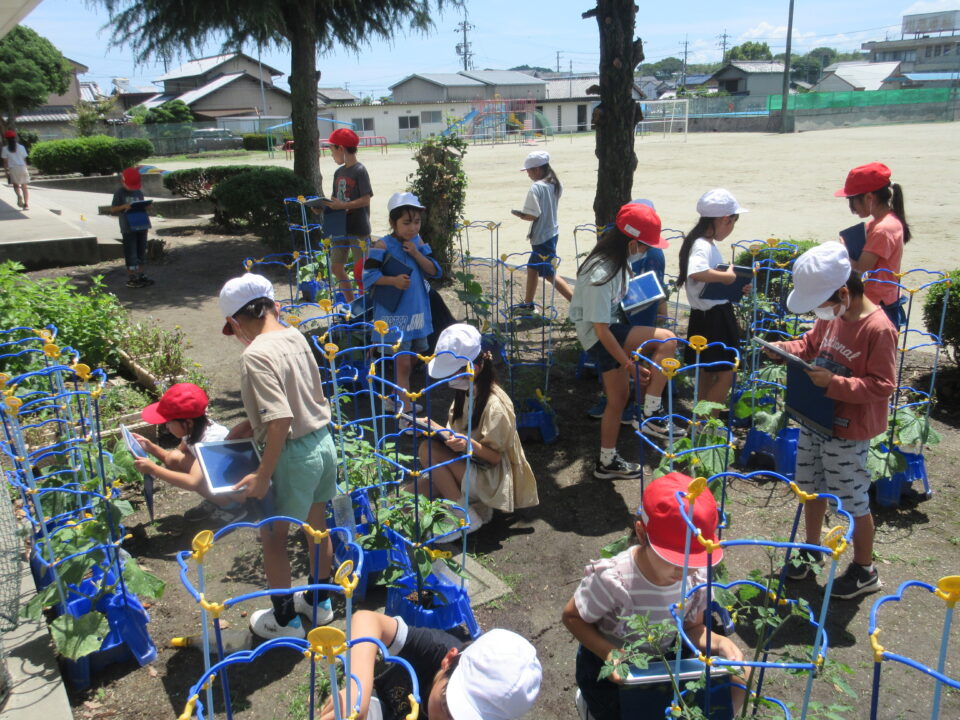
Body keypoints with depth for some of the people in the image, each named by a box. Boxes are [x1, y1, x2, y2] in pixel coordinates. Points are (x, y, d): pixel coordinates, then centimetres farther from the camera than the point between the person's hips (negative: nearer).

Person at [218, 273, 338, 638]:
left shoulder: (256, 355, -22)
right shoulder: (295, 336, 3)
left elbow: (281, 420, -28)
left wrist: (263, 476, -21)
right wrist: (254, 422, 14)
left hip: (294, 454, -8)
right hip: (323, 441, 8)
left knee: (272, 536, 13)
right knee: (316, 524, 24)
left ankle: (285, 619, 29)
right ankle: (319, 600, 44)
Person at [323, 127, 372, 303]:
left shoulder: (359, 171, -12)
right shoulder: (339, 172, 10)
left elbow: (366, 200, -18)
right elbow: (336, 199, 14)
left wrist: (343, 206, -25)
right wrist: (324, 206, -5)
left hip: (358, 228, -8)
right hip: (341, 227, 8)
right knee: (336, 267, 11)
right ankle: (351, 303, 24)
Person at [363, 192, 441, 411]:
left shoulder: (418, 242, 4)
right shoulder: (383, 245, -13)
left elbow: (434, 271, 1)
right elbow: (369, 276, -12)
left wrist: (417, 254, -13)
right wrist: (393, 280, -25)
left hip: (418, 310, 7)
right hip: (394, 313, -7)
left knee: (415, 356, 19)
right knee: (403, 362, -7)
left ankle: (396, 396, 39)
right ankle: (406, 408, 0)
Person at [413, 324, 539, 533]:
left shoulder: (494, 405, -22)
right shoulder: (466, 393, 3)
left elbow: (495, 456, -18)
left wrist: (470, 445, -36)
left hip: (492, 480, -8)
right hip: (470, 466, 8)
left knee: (428, 450, -26)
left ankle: (467, 516, -16)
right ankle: (477, 506, 3)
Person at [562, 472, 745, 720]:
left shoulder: (698, 576, -19)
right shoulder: (612, 580, -32)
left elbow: (693, 627, -2)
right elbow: (572, 617, -17)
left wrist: (718, 643, -24)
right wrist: (608, 652, -32)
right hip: (612, 670, -4)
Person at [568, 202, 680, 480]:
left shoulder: (615, 258, -1)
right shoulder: (601, 274, -29)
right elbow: (601, 329, -25)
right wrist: (629, 364, -20)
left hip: (610, 326, 10)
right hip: (596, 334, -10)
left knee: (619, 396, 16)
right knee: (667, 341, -22)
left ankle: (607, 462, 30)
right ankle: (650, 415, -12)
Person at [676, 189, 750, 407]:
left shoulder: (710, 243, 10)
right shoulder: (702, 246, -21)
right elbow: (696, 272, -43)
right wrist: (728, 276, -30)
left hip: (719, 313, 10)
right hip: (710, 317, -10)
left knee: (707, 372, 18)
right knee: (725, 375, -4)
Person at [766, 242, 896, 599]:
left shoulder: (878, 329, -24)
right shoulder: (831, 315, -1)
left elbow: (882, 386, -23)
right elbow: (812, 344, 15)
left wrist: (833, 383, -28)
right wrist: (786, 349, -4)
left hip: (848, 434, -8)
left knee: (854, 501, 8)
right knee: (810, 487, 21)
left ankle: (864, 571, 29)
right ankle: (811, 549, 42)